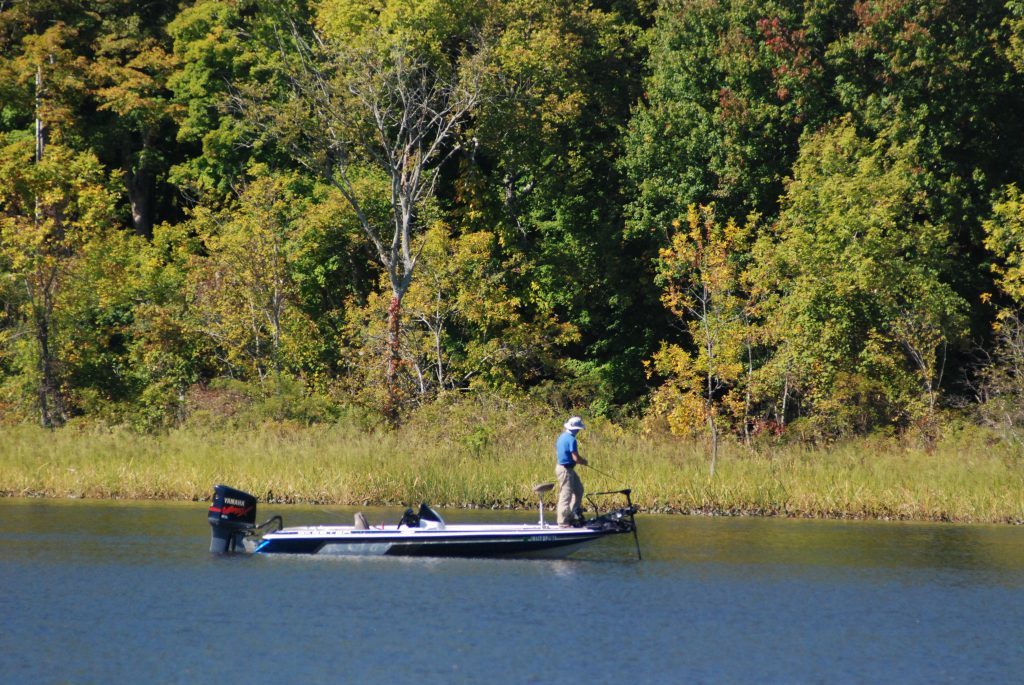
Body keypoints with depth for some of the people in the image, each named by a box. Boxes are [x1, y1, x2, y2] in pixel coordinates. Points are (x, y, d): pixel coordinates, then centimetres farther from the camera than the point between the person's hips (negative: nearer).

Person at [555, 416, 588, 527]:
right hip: (566, 470, -10)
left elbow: (557, 451, 21)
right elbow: (576, 458, -25)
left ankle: (574, 513, 25)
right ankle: (563, 522, -1)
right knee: (566, 496, -5)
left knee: (579, 489, 20)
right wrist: (584, 461, -2)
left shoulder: (562, 437, 9)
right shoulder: (571, 439, -21)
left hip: (561, 466, 10)